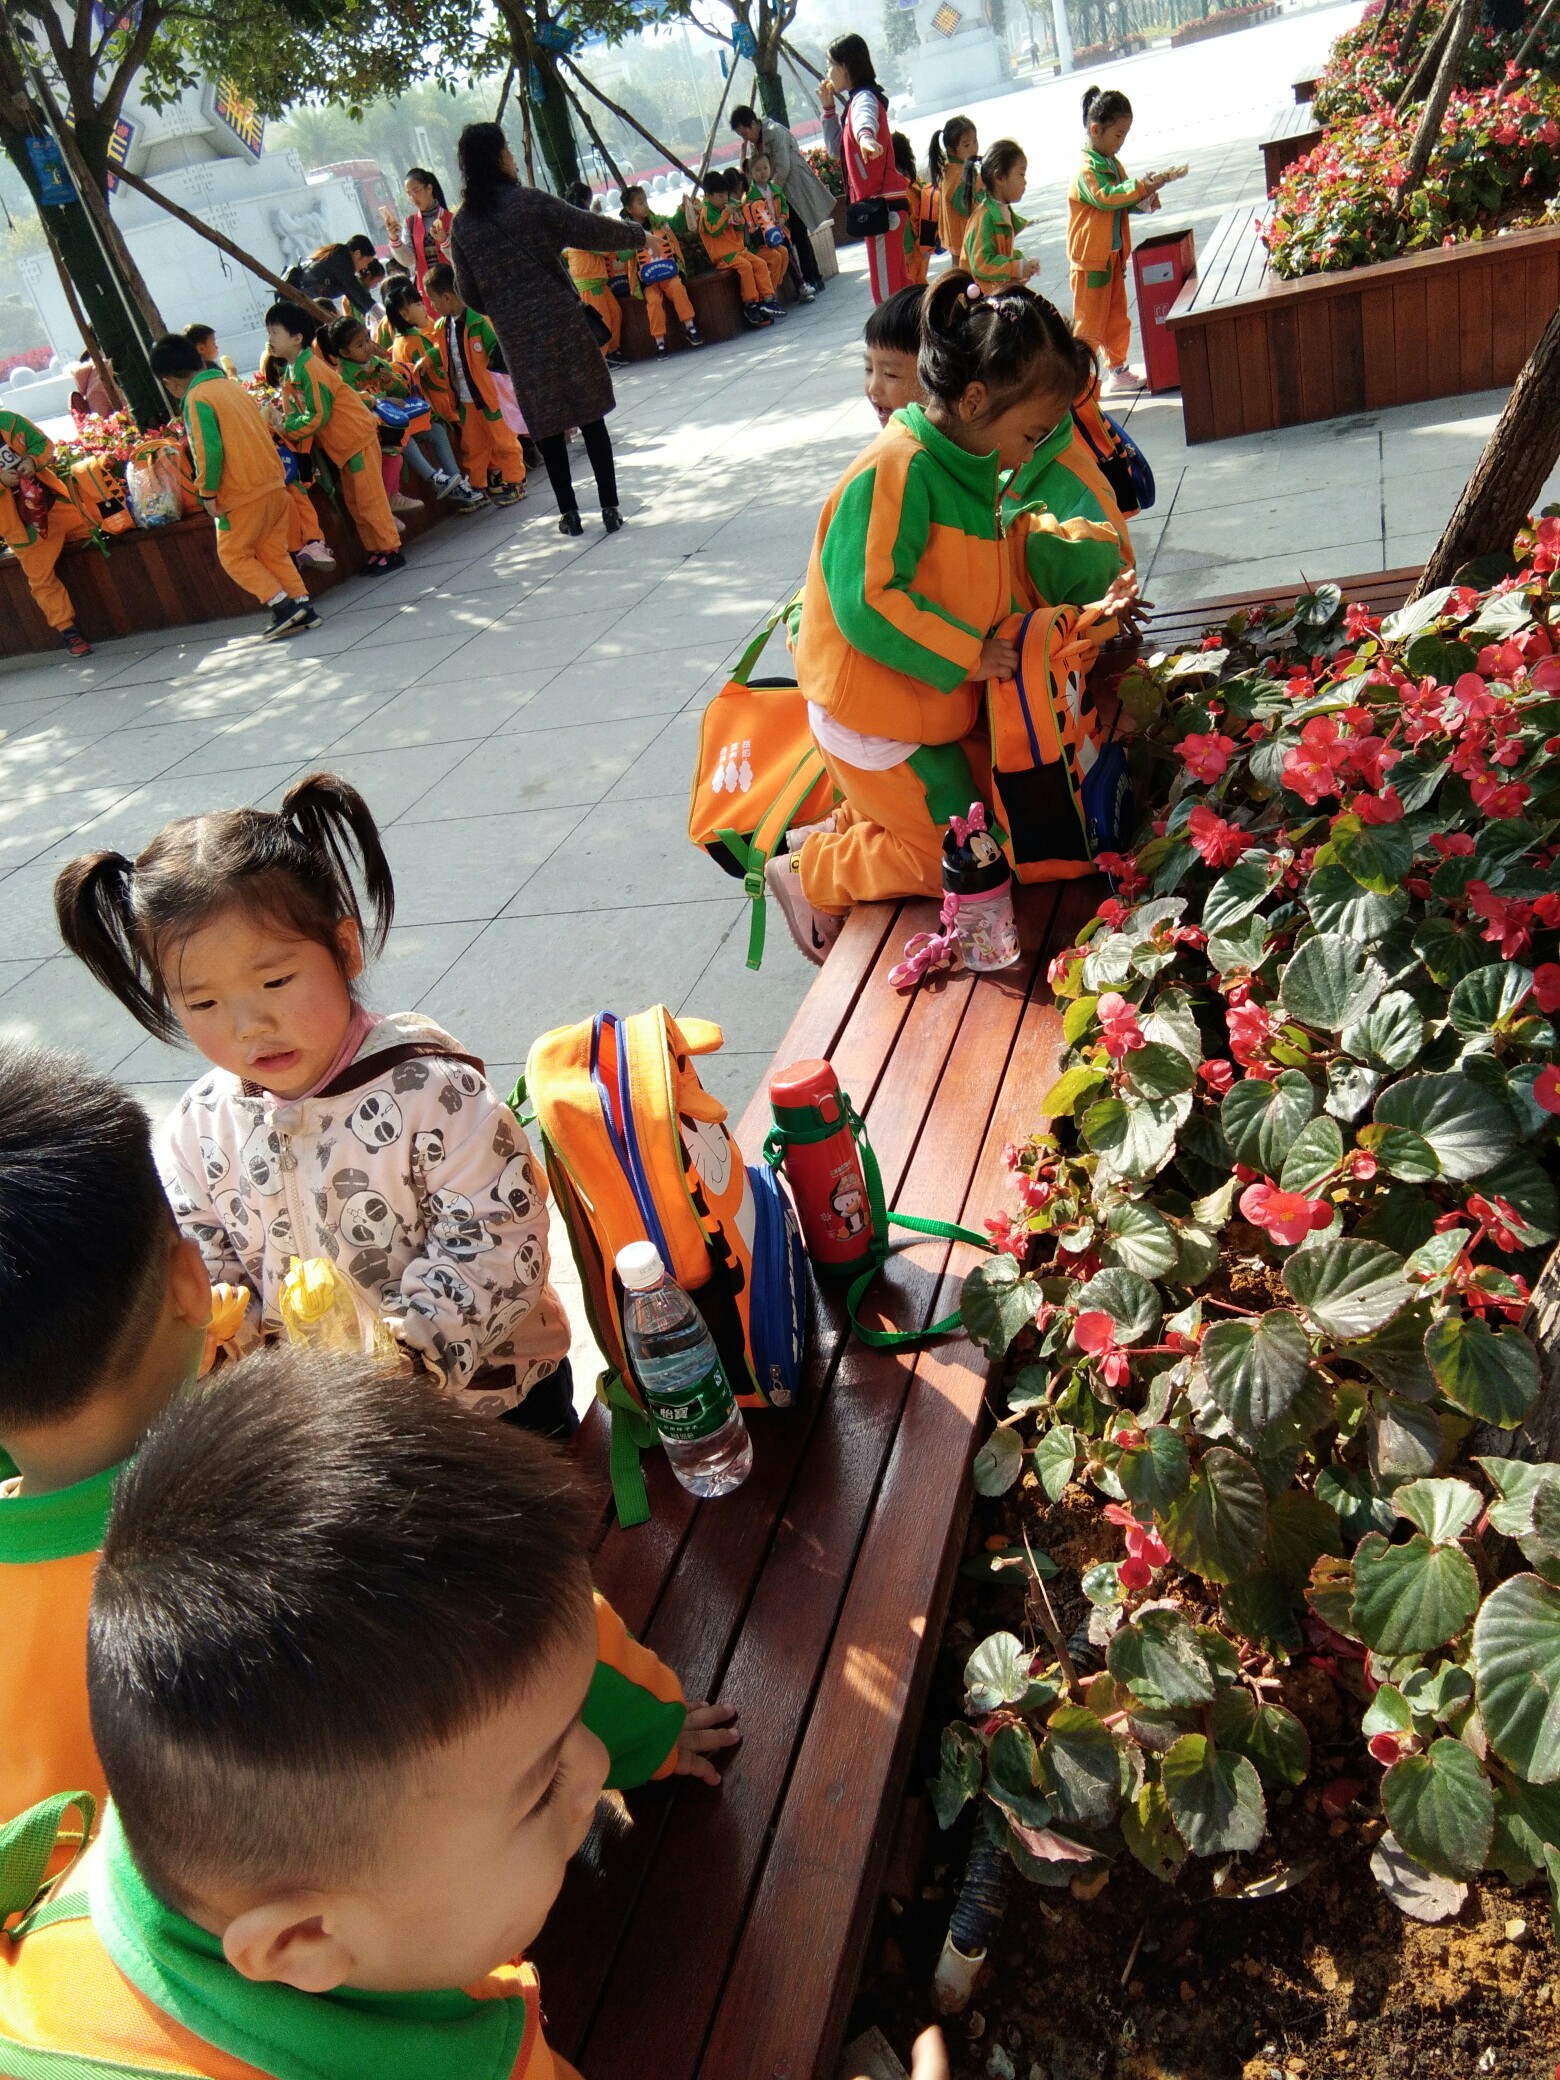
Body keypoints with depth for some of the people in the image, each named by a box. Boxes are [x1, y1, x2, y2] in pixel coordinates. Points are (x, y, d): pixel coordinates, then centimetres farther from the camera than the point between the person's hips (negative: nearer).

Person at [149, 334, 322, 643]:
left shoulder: (196, 398, -11)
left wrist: (207, 492, -10)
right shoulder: (231, 385, 13)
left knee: (233, 555, 7)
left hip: (243, 493, -7)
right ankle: (303, 608, 11)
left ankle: (284, 607, -4)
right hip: (274, 483, 8)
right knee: (273, 551, 15)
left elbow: (209, 449, -21)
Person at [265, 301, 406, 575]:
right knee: (353, 501, 12)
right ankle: (377, 551, 18)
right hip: (339, 444, 9)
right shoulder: (290, 372, 8)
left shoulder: (309, 369, -20)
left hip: (356, 436, -9)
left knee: (369, 498, -5)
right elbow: (295, 414, 11)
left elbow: (319, 416, -22)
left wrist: (285, 431, -17)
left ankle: (390, 550, 1)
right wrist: (284, 428, -8)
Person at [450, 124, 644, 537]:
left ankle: (569, 512, 12)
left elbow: (468, 293, 8)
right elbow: (591, 231, -3)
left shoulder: (462, 223, 4)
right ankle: (610, 507, 2)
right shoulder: (530, 202, -7)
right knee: (590, 415, 4)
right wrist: (636, 235, 12)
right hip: (561, 321, -3)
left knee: (547, 424, 11)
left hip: (516, 336, 3)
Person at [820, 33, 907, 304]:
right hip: (876, 203, 10)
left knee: (886, 289, -12)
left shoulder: (864, 97, -11)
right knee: (896, 282, 17)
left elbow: (865, 120, -35)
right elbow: (836, 147, 26)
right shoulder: (854, 101, 19)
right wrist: (828, 108, 16)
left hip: (881, 204, -10)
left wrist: (865, 138, -57)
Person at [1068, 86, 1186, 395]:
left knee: (1117, 318, 15)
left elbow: (1122, 200, 16)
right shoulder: (1087, 168, -17)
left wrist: (1145, 200, -3)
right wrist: (1142, 186, -35)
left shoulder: (1113, 163, 12)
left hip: (1113, 254, 9)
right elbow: (1105, 197, -33)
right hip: (1090, 258, -9)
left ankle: (1118, 371, 26)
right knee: (1088, 324, -4)